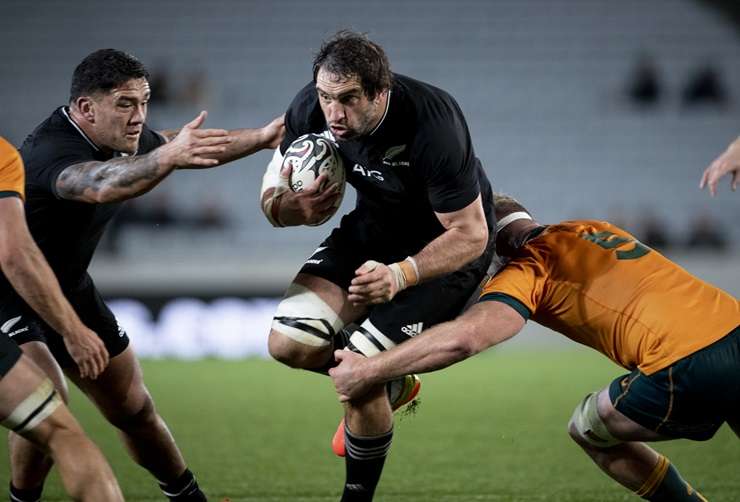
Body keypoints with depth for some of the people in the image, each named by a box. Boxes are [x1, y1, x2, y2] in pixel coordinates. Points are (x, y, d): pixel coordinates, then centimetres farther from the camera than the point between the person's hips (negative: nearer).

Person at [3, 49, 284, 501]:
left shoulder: (120, 137, -7)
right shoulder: (51, 151, -35)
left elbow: (188, 149, 15)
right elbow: (100, 187, -59)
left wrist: (261, 138, 13)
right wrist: (169, 155, -73)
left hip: (68, 288, 8)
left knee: (134, 409, 12)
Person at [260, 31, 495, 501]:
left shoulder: (433, 127, -36)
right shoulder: (309, 110, -20)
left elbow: (469, 235, -27)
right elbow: (276, 184, -4)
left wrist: (399, 276, -40)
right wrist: (291, 207, -29)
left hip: (447, 250, -6)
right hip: (373, 229, 6)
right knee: (289, 344, -8)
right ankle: (393, 386, 21)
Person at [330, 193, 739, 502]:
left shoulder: (528, 269, 4)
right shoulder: (594, 228, 26)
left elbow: (465, 337, -11)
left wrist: (368, 371, -4)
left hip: (690, 368, -6)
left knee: (589, 430, 18)